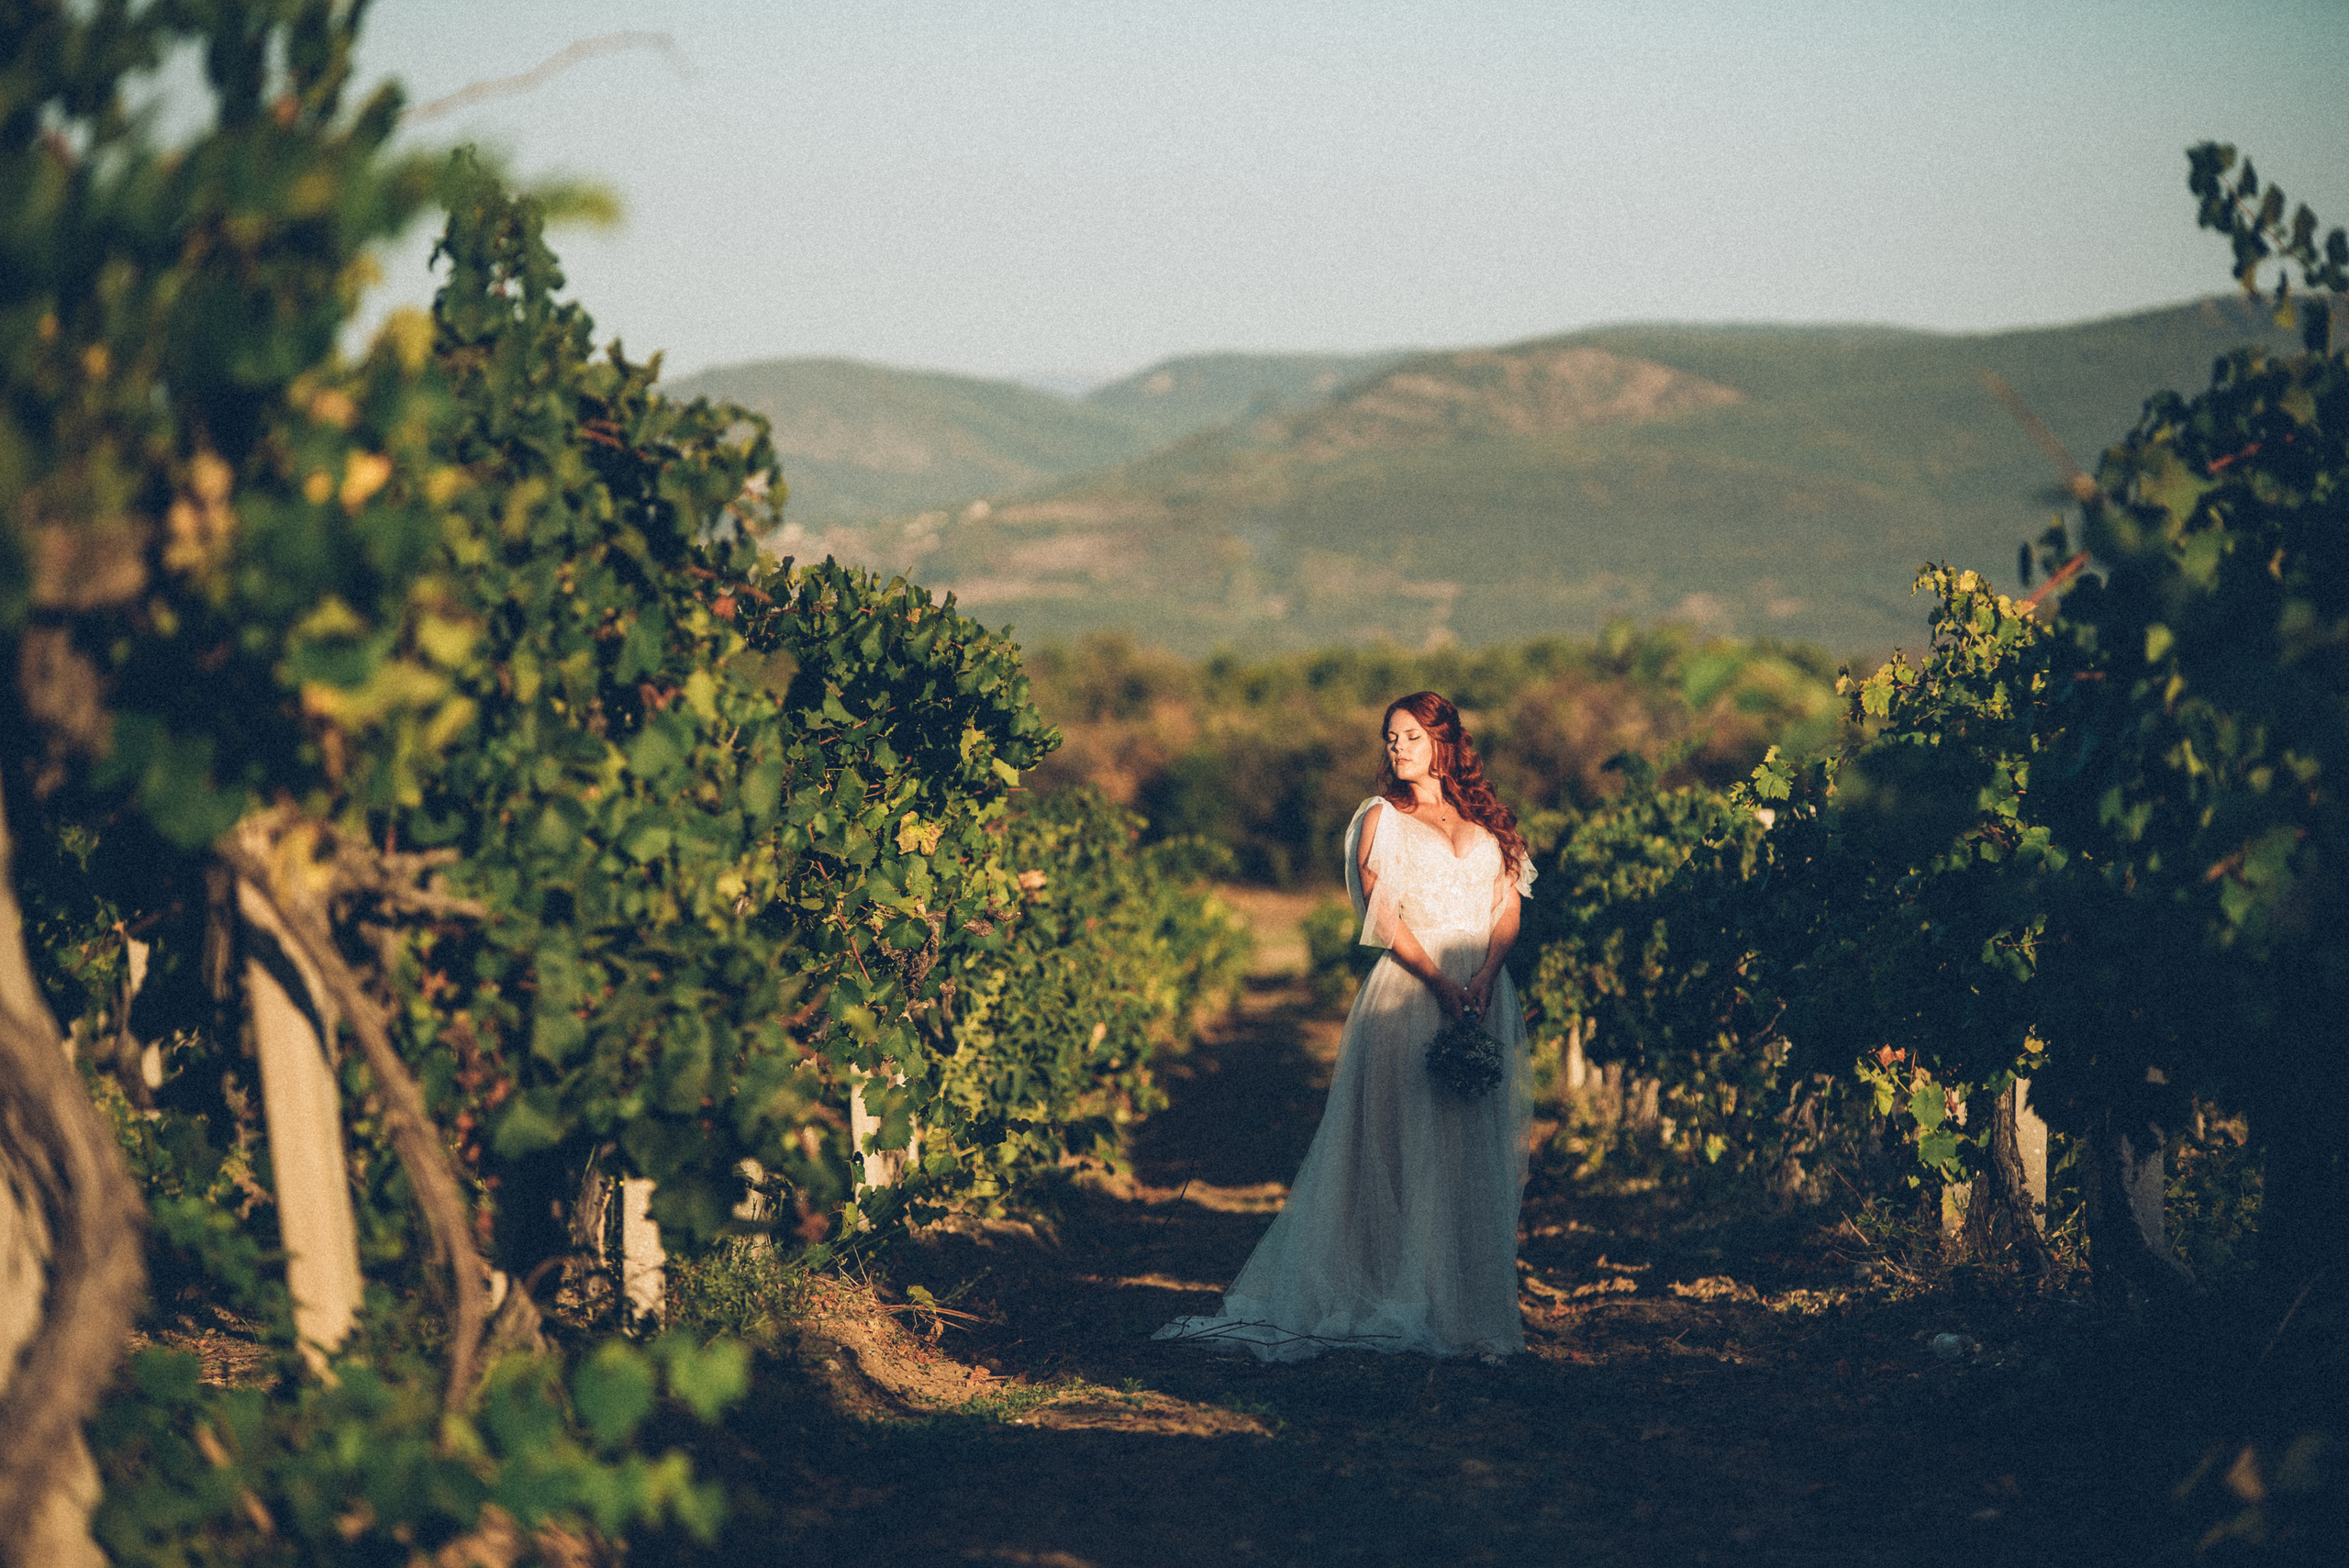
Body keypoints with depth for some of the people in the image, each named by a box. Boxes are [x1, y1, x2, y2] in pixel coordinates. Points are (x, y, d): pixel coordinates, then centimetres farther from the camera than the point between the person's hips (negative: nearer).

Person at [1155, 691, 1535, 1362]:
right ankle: (1409, 1297, -2)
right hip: (1408, 989, -3)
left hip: (1482, 994, 3)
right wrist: (1441, 982, -16)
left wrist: (1483, 978, -11)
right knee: (1408, 1142, -6)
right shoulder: (1380, 820, 5)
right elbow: (1384, 917, -5)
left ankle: (1474, 1299, 7)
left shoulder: (1486, 821, 14)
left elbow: (1509, 908, 7)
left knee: (1478, 1149, 3)